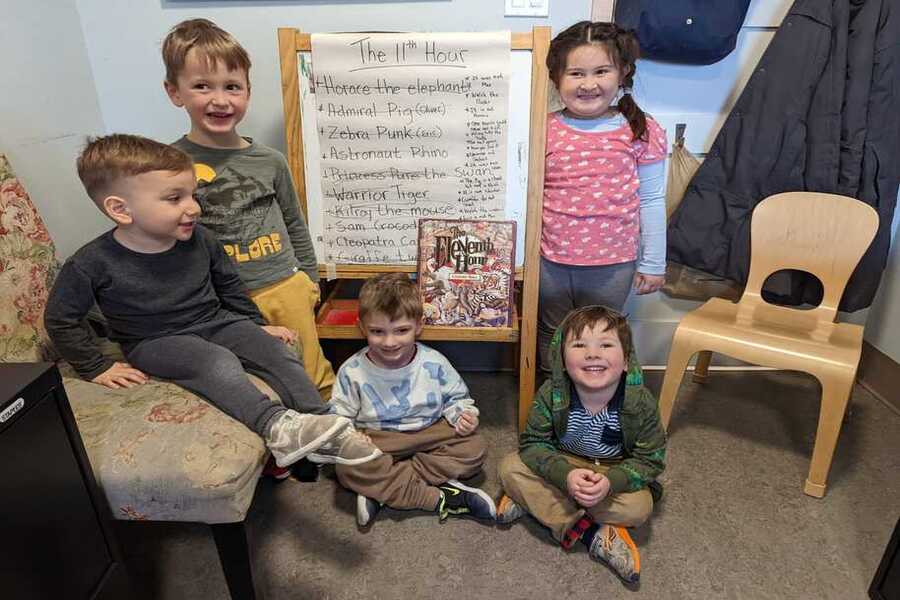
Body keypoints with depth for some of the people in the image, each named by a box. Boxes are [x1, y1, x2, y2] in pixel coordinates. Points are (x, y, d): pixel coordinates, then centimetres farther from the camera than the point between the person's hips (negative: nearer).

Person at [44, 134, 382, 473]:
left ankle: (324, 426, -19)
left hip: (215, 321, 4)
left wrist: (257, 325, 12)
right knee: (218, 362, -33)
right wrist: (97, 368, -4)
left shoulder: (200, 239, -7)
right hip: (157, 341, -3)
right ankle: (275, 427, -42)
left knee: (276, 350, -16)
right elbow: (61, 319, -4)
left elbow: (228, 284, 10)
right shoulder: (94, 263, -18)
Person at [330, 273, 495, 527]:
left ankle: (382, 489, -22)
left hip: (430, 434, 2)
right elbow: (340, 417, 1)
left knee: (474, 448, -21)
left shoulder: (434, 363, -9)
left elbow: (456, 398, 7)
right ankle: (440, 498, -26)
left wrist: (462, 414, -14)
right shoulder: (352, 372, -10)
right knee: (347, 467, -30)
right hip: (377, 441, -1)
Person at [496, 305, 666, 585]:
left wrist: (610, 481, -33)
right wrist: (566, 475, -34)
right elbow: (533, 443, -17)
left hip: (614, 470, -1)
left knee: (639, 507, -27)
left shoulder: (640, 403, -26)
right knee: (510, 467, -19)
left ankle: (537, 501, -15)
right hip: (563, 464, 1)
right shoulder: (551, 394, -25)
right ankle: (590, 532, -20)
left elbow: (649, 459, -16)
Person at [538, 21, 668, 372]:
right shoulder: (545, 131, -4)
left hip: (613, 264, -1)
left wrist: (653, 264, 4)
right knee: (551, 338, 19)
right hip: (550, 261, 1)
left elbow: (651, 201, 0)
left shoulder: (642, 132, -6)